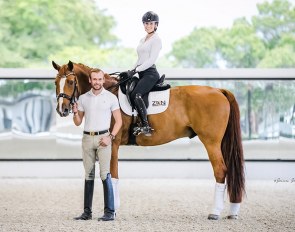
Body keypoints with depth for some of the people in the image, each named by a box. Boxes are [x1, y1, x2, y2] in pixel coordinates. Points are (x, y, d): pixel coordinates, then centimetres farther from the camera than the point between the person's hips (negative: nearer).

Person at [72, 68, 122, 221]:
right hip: (87, 138, 4)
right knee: (89, 175, 8)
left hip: (103, 138, -4)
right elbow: (78, 122, 12)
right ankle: (87, 212, 12)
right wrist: (75, 112, -9)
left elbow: (118, 121, 0)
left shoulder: (111, 97, 0)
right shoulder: (83, 98, 8)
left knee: (105, 174, -8)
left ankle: (110, 212, -7)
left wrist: (110, 137, -11)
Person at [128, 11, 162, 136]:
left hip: (150, 73, -10)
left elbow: (151, 60, -13)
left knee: (136, 95, -29)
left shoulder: (156, 40, -5)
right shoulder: (142, 40, 22)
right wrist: (132, 71, 10)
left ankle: (146, 126, -30)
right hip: (142, 74, 10)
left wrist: (136, 70, -17)